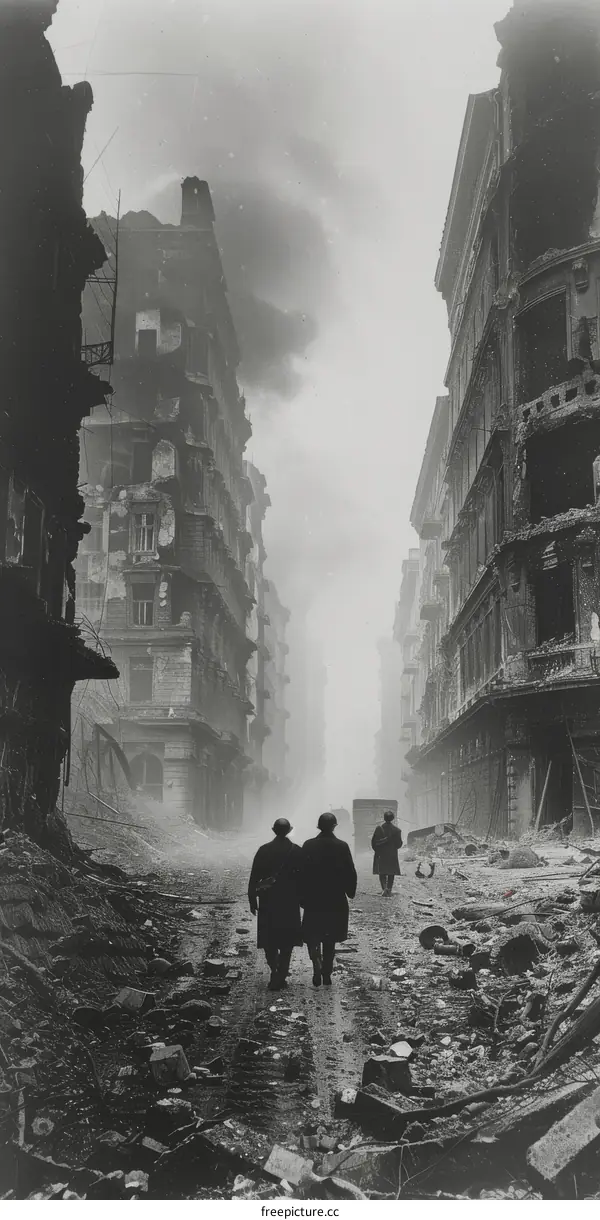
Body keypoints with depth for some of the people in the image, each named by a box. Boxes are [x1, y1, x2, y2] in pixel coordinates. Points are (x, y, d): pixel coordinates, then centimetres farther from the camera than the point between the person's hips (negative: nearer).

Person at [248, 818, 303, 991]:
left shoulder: (263, 850, -3)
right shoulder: (296, 851, -7)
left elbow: (254, 877, -2)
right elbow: (302, 876, -6)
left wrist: (252, 900, 5)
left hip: (267, 901, 1)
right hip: (289, 901, -1)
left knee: (269, 938, 16)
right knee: (287, 940, 8)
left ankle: (275, 972, 15)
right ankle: (279, 978, 4)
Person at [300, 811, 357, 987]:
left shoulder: (309, 845, -9)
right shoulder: (342, 847, -9)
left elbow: (302, 872, -7)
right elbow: (351, 873, -6)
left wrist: (302, 897, 1)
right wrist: (350, 892, 11)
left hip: (313, 900, -1)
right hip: (336, 900, 1)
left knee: (312, 935, 11)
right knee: (330, 939, 14)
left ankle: (317, 964, -14)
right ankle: (327, 974, 17)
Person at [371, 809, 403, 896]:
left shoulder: (379, 829, -10)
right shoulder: (397, 830, -10)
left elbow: (373, 842, -6)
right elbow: (399, 844, -5)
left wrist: (377, 850, 11)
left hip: (381, 855, 0)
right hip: (392, 856, 0)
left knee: (382, 873, 8)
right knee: (391, 874, 12)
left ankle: (384, 888, -14)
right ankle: (389, 891, 13)